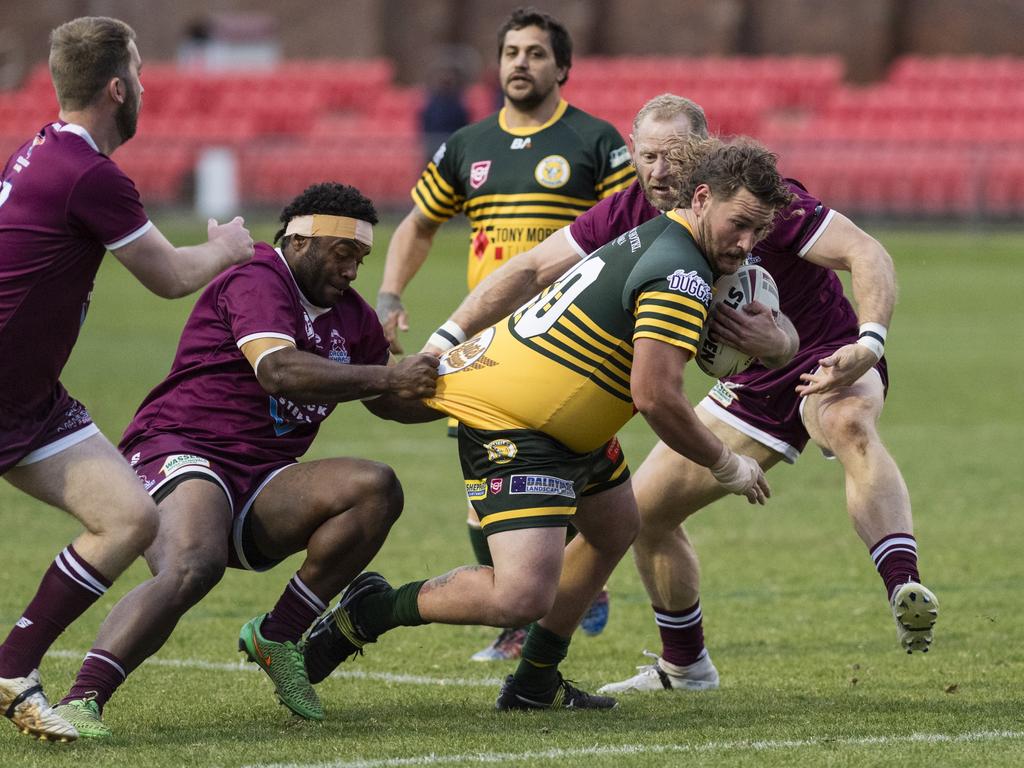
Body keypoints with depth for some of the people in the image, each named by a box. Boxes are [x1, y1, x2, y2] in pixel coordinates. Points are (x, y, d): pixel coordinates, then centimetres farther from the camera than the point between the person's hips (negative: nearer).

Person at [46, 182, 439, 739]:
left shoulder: (351, 317, 17)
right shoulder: (256, 282, -9)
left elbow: (390, 403, 33)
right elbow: (277, 370, -28)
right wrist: (386, 377, -27)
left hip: (259, 487, 8)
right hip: (180, 454, -8)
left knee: (376, 489, -14)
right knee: (191, 568, -37)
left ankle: (277, 637, -6)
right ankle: (80, 702, -43)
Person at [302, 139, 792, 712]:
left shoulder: (656, 238, 10)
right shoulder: (681, 275, -21)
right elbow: (655, 396, -26)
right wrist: (727, 466, -12)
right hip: (509, 424, -11)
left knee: (616, 528, 29)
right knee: (524, 595, -24)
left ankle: (534, 684, 36)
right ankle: (375, 610, -4)